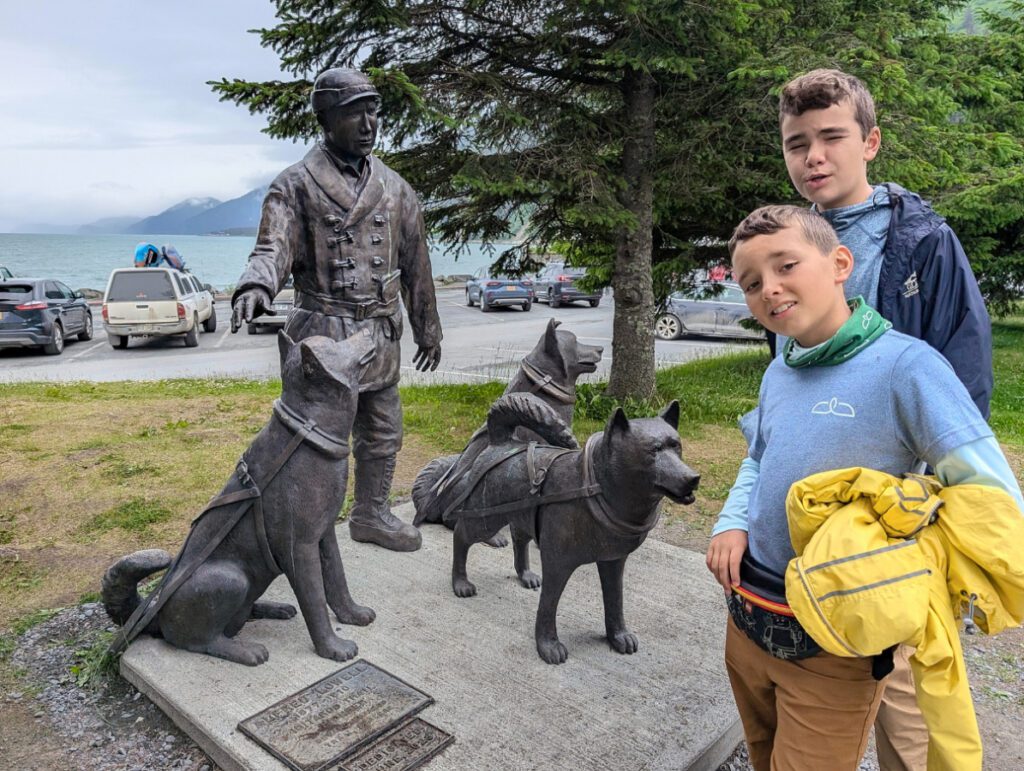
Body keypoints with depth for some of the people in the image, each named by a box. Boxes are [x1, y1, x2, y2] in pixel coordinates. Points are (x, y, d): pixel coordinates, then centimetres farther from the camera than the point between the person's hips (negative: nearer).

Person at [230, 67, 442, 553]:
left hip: (381, 336, 6)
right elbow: (273, 248, -15)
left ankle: (371, 514, 34)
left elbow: (415, 263, 14)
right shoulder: (296, 184, -3)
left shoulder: (394, 188, 11)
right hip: (323, 335, -5)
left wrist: (427, 327, 16)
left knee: (382, 433, 16)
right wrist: (254, 287, -38)